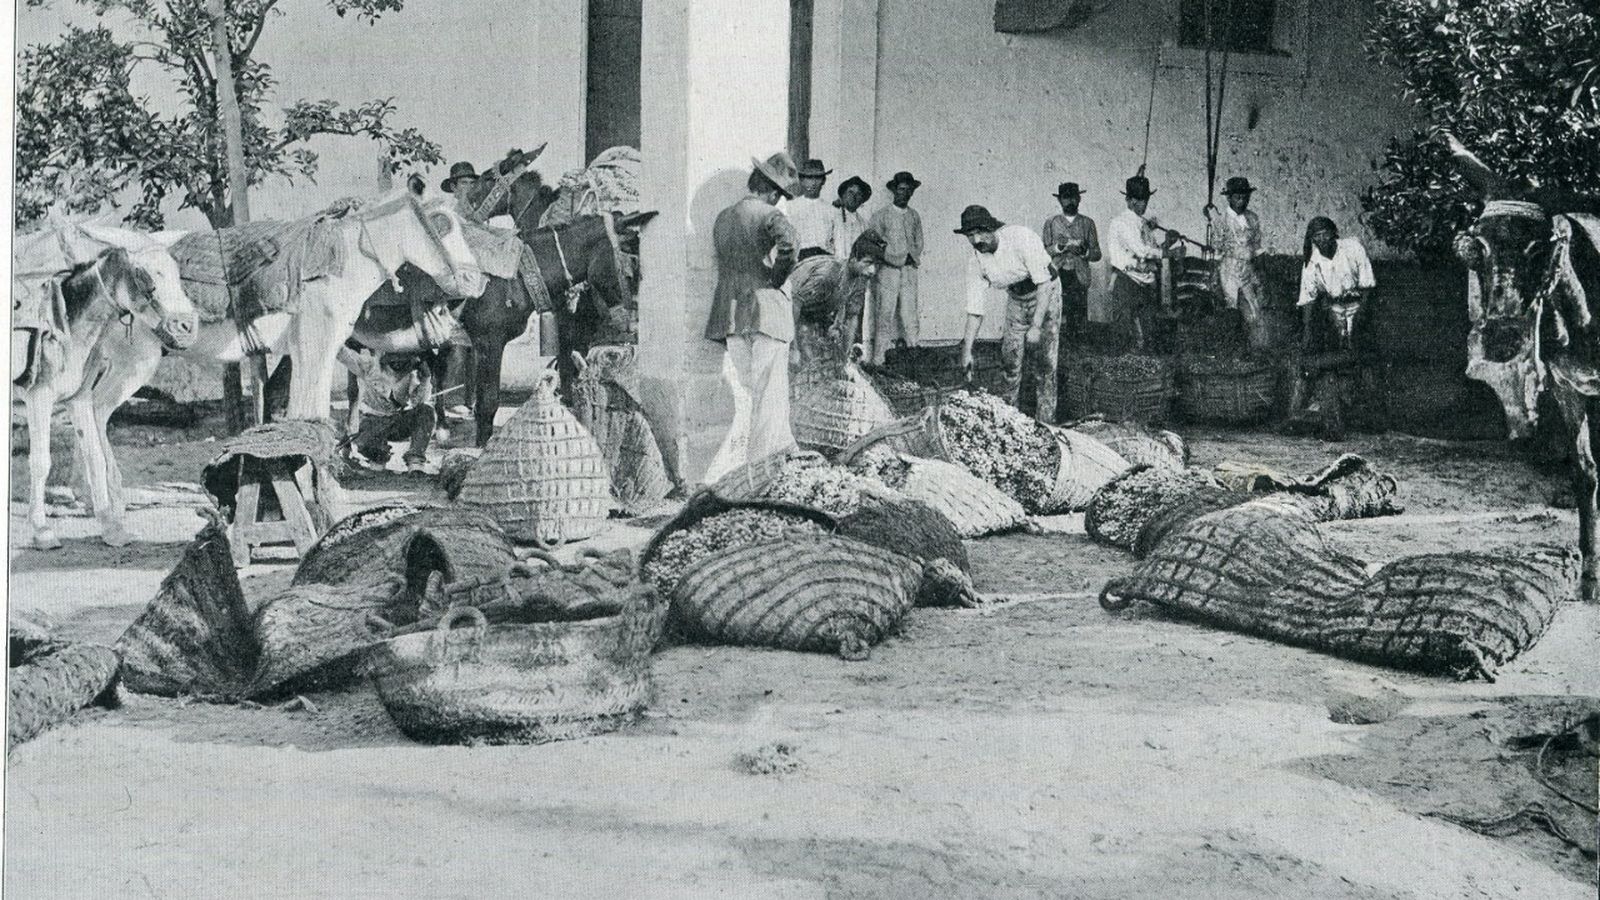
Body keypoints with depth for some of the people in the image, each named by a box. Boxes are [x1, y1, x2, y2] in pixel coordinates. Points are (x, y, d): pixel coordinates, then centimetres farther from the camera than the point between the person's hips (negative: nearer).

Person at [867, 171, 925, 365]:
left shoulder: (914, 216, 14)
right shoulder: (881, 216, 2)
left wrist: (912, 257, 1)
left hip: (909, 270, 4)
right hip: (888, 270, -3)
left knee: (909, 314, -1)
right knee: (885, 315, -6)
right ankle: (878, 360, -5)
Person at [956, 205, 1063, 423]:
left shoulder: (1021, 237, -29)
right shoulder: (976, 263, -12)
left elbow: (1044, 284, -29)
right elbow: (975, 309, -7)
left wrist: (1037, 326, -33)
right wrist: (967, 349, -12)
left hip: (1046, 293, -5)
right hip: (1016, 299, 5)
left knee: (1042, 359, -12)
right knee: (1010, 357, 0)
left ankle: (1045, 419, -6)